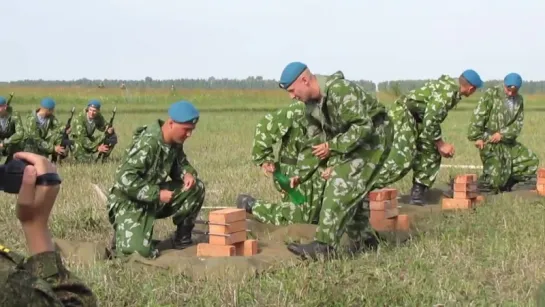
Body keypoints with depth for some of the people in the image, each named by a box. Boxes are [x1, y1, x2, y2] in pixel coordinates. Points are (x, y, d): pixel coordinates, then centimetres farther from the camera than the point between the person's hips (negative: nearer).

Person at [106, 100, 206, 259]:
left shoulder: (175, 142, -2)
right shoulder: (147, 144, -27)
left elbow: (180, 164, 17)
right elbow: (125, 180, -32)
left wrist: (188, 173, -8)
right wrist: (157, 194, -30)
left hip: (155, 198, 8)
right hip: (131, 202, -8)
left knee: (196, 187, -5)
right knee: (139, 250, -26)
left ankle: (182, 236, 9)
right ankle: (122, 234, 9)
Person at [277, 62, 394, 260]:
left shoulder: (340, 90, -27)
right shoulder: (311, 105, 2)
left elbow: (364, 127, -30)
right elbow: (314, 142, 8)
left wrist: (332, 146, -28)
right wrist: (301, 175, -1)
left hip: (373, 137, -9)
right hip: (349, 142, 9)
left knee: (342, 188, -16)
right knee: (349, 190, 11)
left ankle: (324, 246, -18)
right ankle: (361, 239, 25)